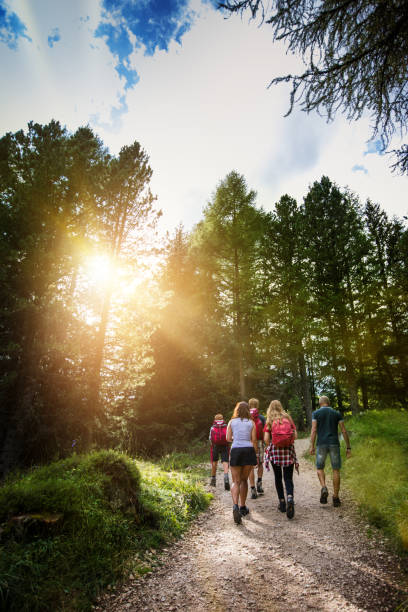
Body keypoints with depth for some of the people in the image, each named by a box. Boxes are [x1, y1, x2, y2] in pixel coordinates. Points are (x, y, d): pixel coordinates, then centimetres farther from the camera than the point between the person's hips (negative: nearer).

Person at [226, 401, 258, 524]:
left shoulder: (232, 422, 7)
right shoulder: (251, 423, 6)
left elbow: (228, 438, 5)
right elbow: (254, 441, 3)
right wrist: (254, 456, 9)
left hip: (236, 451, -1)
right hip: (249, 450, 1)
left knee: (236, 481, 2)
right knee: (244, 480, 16)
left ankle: (235, 505, -19)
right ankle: (243, 507, 21)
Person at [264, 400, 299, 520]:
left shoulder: (269, 420, 1)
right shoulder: (288, 418, 6)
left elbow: (266, 439, -6)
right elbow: (295, 435, 3)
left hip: (275, 450, -1)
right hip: (288, 451, 1)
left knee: (278, 477, 14)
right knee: (288, 478, 2)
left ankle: (282, 502, 17)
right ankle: (290, 498, -22)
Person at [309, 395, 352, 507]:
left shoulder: (316, 413, 5)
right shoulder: (337, 413, 11)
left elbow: (314, 430, -6)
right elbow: (344, 431, 4)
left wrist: (312, 446, -9)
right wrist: (348, 447, 8)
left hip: (321, 444, -1)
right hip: (334, 444, 1)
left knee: (320, 468, 13)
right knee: (336, 470, 11)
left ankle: (324, 488, -11)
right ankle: (336, 498, 11)